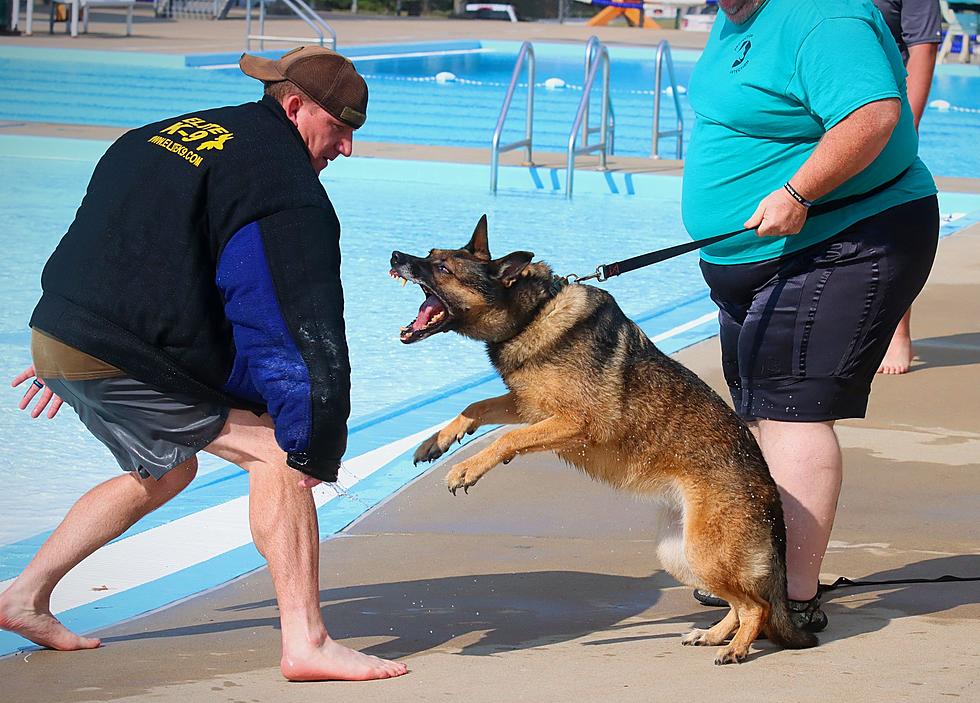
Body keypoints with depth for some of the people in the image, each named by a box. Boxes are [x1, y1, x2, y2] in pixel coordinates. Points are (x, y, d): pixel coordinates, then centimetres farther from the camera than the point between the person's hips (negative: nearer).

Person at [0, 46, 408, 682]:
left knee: (166, 471, 27)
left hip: (56, 337, 9)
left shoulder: (168, 134, 21)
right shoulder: (283, 179, -7)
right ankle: (306, 642, -13)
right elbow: (308, 320, -13)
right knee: (276, 452, -7)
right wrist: (318, 439, -10)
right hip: (125, 359, -9)